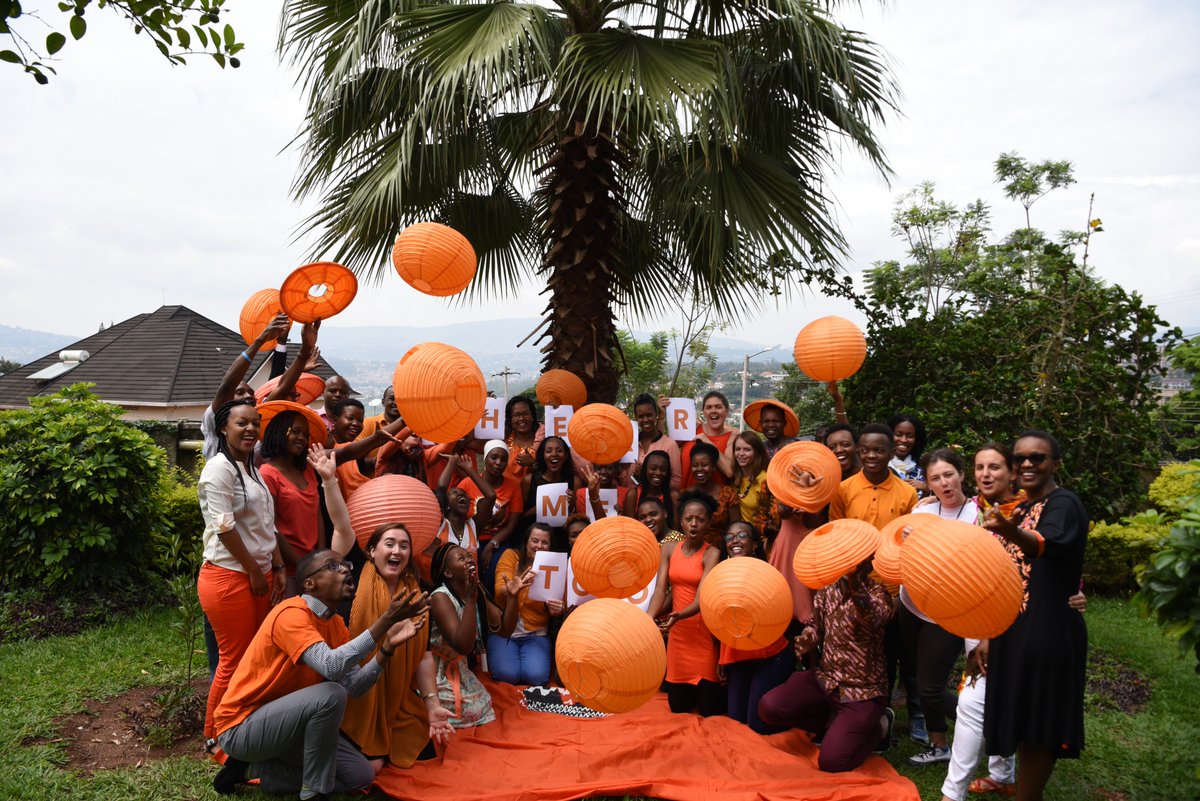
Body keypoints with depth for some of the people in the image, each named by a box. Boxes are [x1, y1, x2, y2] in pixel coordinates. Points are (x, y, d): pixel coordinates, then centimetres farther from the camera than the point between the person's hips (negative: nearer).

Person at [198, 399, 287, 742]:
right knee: (234, 662, -2)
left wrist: (277, 568, 10)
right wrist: (254, 572, -13)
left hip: (258, 576, 8)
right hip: (229, 578, -8)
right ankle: (215, 736, 15)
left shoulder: (253, 470, 16)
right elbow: (224, 526, -18)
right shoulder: (220, 467, -11)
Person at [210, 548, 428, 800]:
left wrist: (388, 646, -22)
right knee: (331, 694, -30)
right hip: (241, 725, -9)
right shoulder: (292, 613, -22)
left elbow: (354, 686, -8)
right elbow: (331, 666, -38)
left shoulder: (337, 624, 4)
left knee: (361, 775, 4)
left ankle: (256, 770, 10)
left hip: (285, 720, 9)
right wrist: (386, 619, -39)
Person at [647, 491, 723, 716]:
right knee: (678, 707, 11)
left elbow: (702, 598, -20)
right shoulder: (669, 549, 3)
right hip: (678, 631, 4)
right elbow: (660, 589, -5)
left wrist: (679, 616, -38)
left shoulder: (712, 554, -11)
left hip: (703, 631, -4)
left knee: (710, 711, 2)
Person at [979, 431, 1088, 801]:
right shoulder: (1016, 508, 10)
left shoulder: (1064, 504, -14)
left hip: (1049, 631, -7)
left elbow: (1047, 545, -38)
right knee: (1022, 721, 16)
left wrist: (1011, 533, -59)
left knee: (1039, 727, 4)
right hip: (1012, 629, 8)